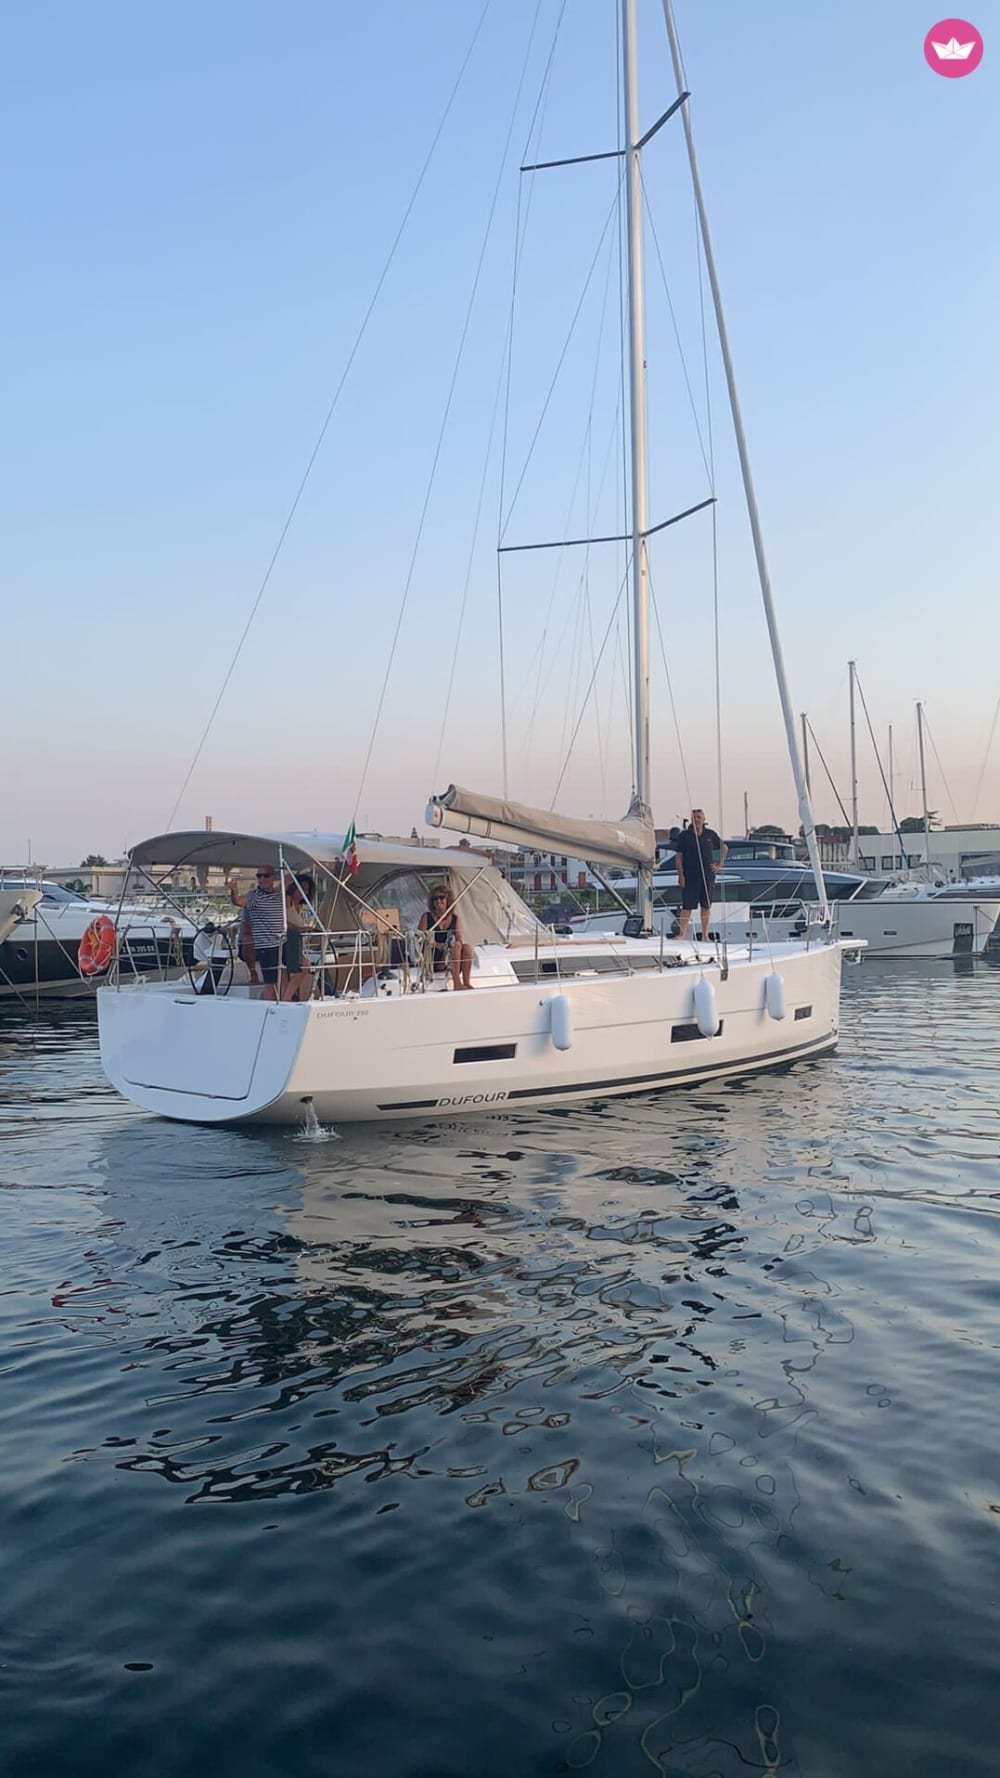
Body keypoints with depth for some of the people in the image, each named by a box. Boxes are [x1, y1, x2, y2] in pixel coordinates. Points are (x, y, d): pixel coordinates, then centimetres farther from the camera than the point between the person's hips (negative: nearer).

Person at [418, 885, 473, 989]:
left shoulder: (454, 918, 13)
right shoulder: (426, 917, 4)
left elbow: (460, 939, 6)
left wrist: (460, 941, -20)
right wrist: (436, 944, -22)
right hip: (432, 960, -4)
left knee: (467, 947, -25)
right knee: (457, 945, -28)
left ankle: (466, 982, -29)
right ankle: (456, 983, -37)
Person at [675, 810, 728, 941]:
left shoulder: (711, 834, 5)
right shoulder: (685, 835, -1)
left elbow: (724, 848, 19)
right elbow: (679, 856, -2)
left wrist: (720, 865, 10)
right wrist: (680, 875, -9)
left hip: (708, 876, 3)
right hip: (689, 877, -3)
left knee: (706, 906, 7)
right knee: (687, 906, -6)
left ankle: (705, 935, 14)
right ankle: (682, 934, -7)